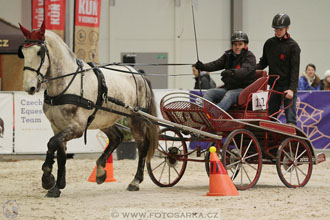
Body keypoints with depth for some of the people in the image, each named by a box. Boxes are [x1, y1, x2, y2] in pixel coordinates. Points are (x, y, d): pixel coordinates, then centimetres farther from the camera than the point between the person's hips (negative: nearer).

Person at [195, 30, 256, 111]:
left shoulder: (250, 57, -6)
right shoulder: (228, 55, 13)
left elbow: (245, 70, -26)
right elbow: (216, 64, 2)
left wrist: (232, 72, -46)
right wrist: (203, 66, -19)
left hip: (244, 88, -7)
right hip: (229, 87, 7)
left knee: (230, 95, -35)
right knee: (209, 93, -11)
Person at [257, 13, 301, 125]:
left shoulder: (293, 46, -5)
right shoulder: (269, 43, 9)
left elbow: (295, 69, -10)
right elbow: (264, 62, 19)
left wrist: (292, 89, -20)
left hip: (288, 87, -5)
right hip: (274, 86, 5)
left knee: (290, 117, -9)